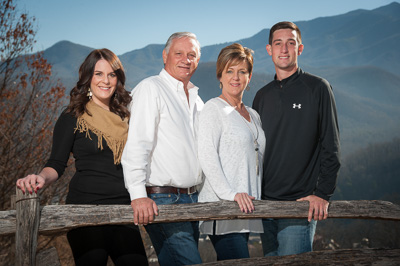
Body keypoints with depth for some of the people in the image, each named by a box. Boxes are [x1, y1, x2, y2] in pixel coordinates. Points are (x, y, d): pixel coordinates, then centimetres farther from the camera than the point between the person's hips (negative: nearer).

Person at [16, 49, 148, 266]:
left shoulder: (124, 116, 16)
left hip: (123, 208, 4)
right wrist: (41, 178, -22)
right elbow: (57, 164, -1)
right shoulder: (73, 117, 3)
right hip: (86, 208, -4)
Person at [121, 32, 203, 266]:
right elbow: (137, 145, -15)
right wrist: (139, 195, -24)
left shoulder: (197, 99, 19)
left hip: (193, 199, 8)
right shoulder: (150, 89, -6)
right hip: (162, 201, -8)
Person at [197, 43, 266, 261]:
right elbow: (207, 155, -12)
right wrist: (230, 194, -21)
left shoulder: (253, 115, 22)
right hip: (222, 207, -7)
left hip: (246, 209, 7)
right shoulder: (214, 108, -2)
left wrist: (258, 199, 14)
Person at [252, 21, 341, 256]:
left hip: (302, 202, -5)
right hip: (265, 202, 5)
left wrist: (322, 194, -12)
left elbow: (331, 147, -5)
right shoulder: (262, 96, 13)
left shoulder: (317, 88, -2)